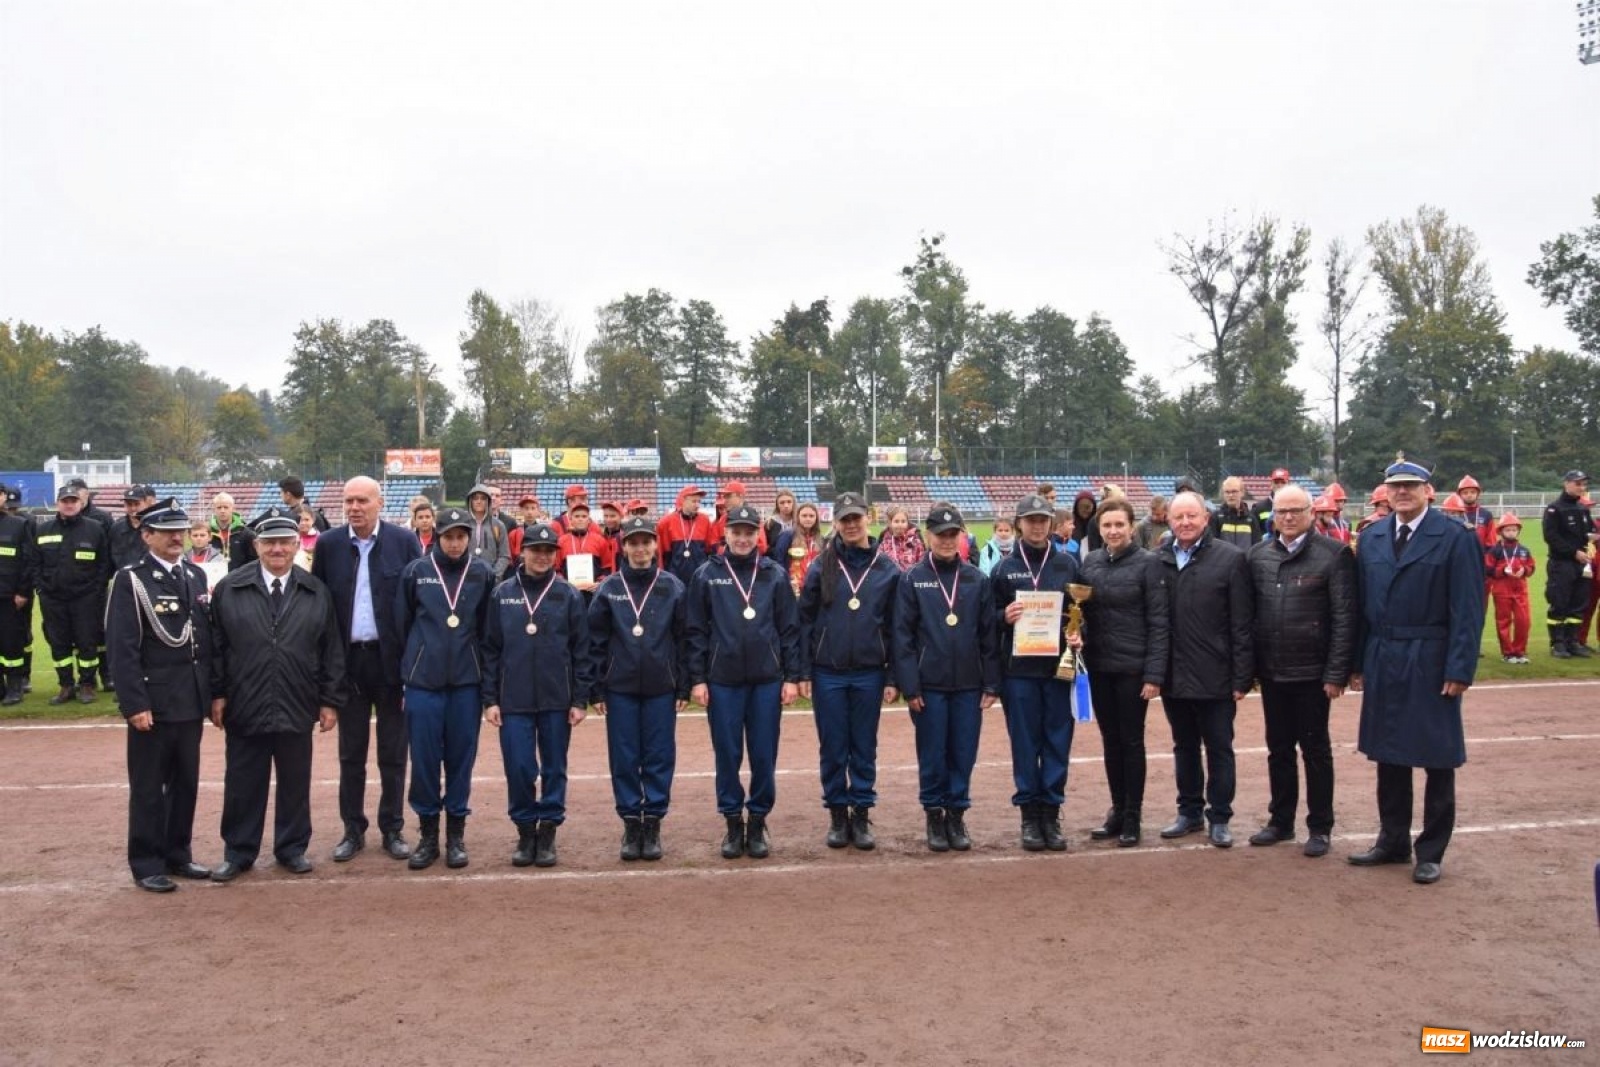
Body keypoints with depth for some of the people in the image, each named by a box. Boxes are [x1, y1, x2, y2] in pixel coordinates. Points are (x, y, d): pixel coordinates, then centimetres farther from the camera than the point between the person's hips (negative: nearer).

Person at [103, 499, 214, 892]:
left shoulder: (196, 575, 11)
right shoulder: (130, 580, -8)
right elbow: (121, 648, -13)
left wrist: (211, 692, 10)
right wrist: (135, 703, -17)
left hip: (191, 700, 6)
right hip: (153, 702, -6)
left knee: (186, 783, 12)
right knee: (149, 787, 3)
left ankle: (178, 854, 24)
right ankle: (146, 864, 13)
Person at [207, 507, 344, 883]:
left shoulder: (317, 592, 3)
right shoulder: (229, 589, 0)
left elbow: (332, 652, 4)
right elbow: (216, 646, 1)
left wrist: (330, 700, 0)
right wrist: (217, 694, -3)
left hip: (297, 708, 1)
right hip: (245, 706, -1)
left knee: (295, 782, 11)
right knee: (243, 783, 9)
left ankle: (292, 848, 25)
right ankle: (238, 851, 22)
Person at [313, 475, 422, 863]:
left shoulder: (404, 542, -4)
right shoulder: (328, 544, 1)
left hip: (392, 659, -1)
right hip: (348, 659, 1)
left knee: (393, 753, 8)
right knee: (351, 754, 10)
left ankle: (392, 829, 19)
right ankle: (353, 830, 20)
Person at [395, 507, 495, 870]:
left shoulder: (483, 574, 2)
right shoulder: (416, 571, 0)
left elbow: (488, 628, 6)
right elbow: (401, 622, 6)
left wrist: (486, 673, 7)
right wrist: (408, 664, 9)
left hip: (467, 681, 0)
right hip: (423, 680, 0)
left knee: (461, 757, 6)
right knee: (424, 759, 3)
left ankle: (456, 834, 18)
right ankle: (428, 833, 17)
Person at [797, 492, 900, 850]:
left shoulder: (887, 569, 2)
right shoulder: (821, 567, 0)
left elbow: (894, 627, 3)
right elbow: (805, 620, 1)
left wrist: (892, 678, 0)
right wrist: (804, 672, -4)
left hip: (869, 673, 0)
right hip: (827, 673, 0)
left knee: (864, 748, 8)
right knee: (832, 749, 7)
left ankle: (862, 815, 19)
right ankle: (837, 815, 19)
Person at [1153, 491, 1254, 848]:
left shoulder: (1229, 558, -6)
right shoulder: (1157, 560, 2)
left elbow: (1241, 624, -7)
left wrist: (1241, 677, -10)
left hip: (1215, 676, -3)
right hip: (1174, 675, 3)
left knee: (1219, 748, 7)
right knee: (1184, 746, 16)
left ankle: (1219, 818, 18)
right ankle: (1189, 811, 28)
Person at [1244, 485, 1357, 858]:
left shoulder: (1334, 554, -7)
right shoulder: (1257, 555, 5)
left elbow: (1344, 617, -10)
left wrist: (1336, 673, -13)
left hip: (1311, 672, -4)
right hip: (1271, 671, 4)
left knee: (1316, 750, 7)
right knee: (1278, 749, 14)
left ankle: (1319, 827, 19)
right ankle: (1281, 821, 27)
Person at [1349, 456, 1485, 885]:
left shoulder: (1455, 538, -7)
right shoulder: (1371, 538, 8)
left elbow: (1468, 609, -10)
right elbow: (1362, 604, 9)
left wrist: (1460, 669, -14)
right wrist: (1358, 663, 7)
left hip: (1431, 664, -4)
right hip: (1383, 663, 5)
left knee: (1437, 760, 5)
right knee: (1389, 756, 13)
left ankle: (1431, 851, 17)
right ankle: (1393, 841, 26)